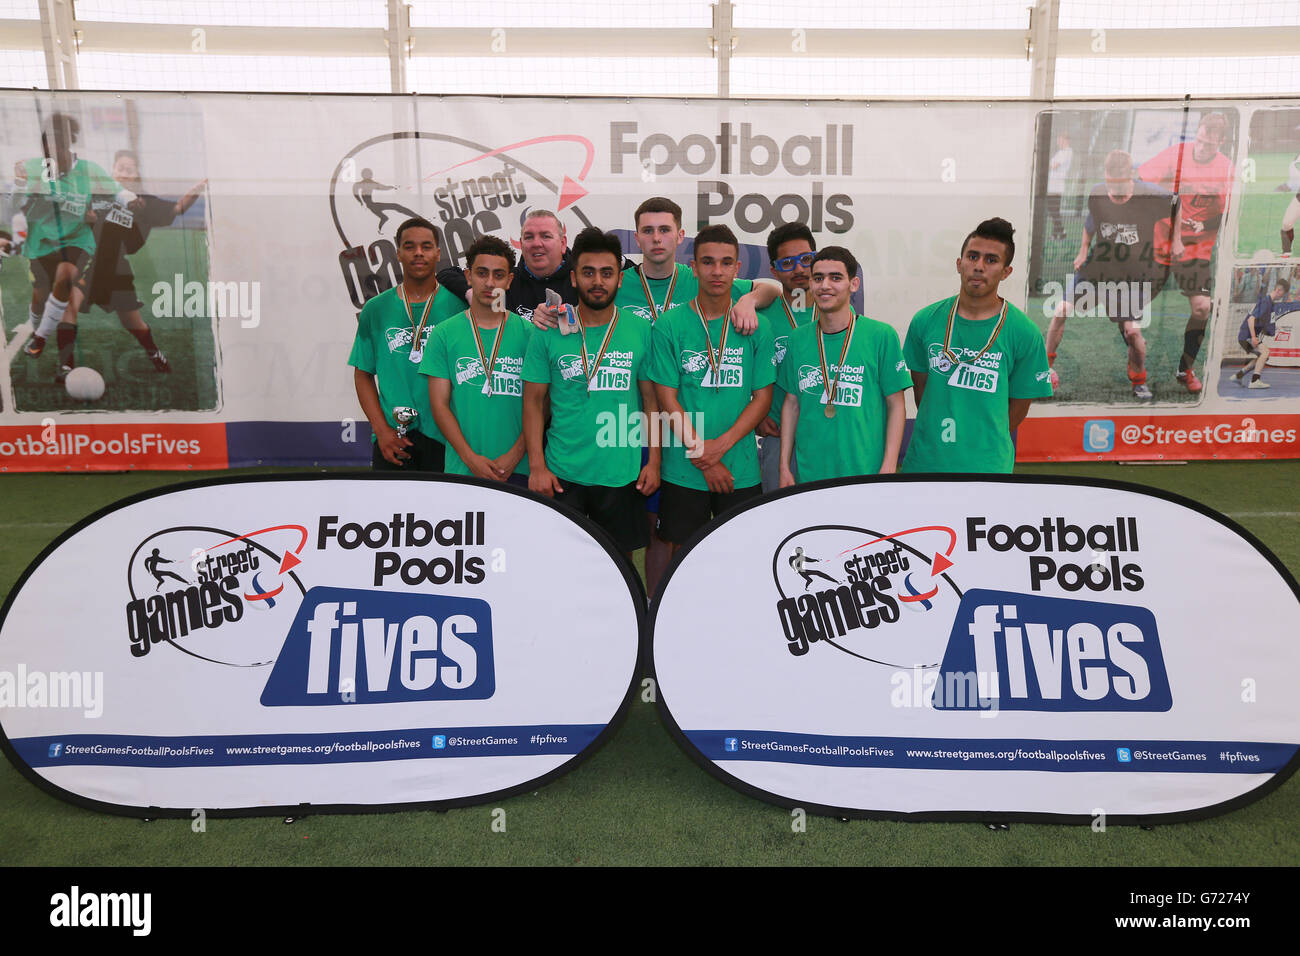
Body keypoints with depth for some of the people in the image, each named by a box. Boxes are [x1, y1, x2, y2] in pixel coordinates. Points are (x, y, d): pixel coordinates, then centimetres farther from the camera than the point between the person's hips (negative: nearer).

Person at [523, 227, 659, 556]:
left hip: (622, 474, 1)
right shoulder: (549, 331, 0)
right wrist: (536, 465, -4)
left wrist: (654, 461, 0)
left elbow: (652, 400, 6)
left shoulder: (641, 330, 2)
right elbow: (533, 401, 2)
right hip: (561, 473, 0)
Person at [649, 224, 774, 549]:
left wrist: (721, 445, -12)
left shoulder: (757, 328, 3)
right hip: (683, 472, -1)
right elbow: (667, 399, -4)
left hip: (741, 472, 1)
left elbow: (762, 397, 2)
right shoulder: (669, 325, -2)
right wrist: (704, 458, -9)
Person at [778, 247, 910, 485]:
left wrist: (889, 468, -9)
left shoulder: (882, 336, -3)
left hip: (866, 474, -2)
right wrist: (785, 467, 8)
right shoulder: (798, 339, 7)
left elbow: (896, 405, -1)